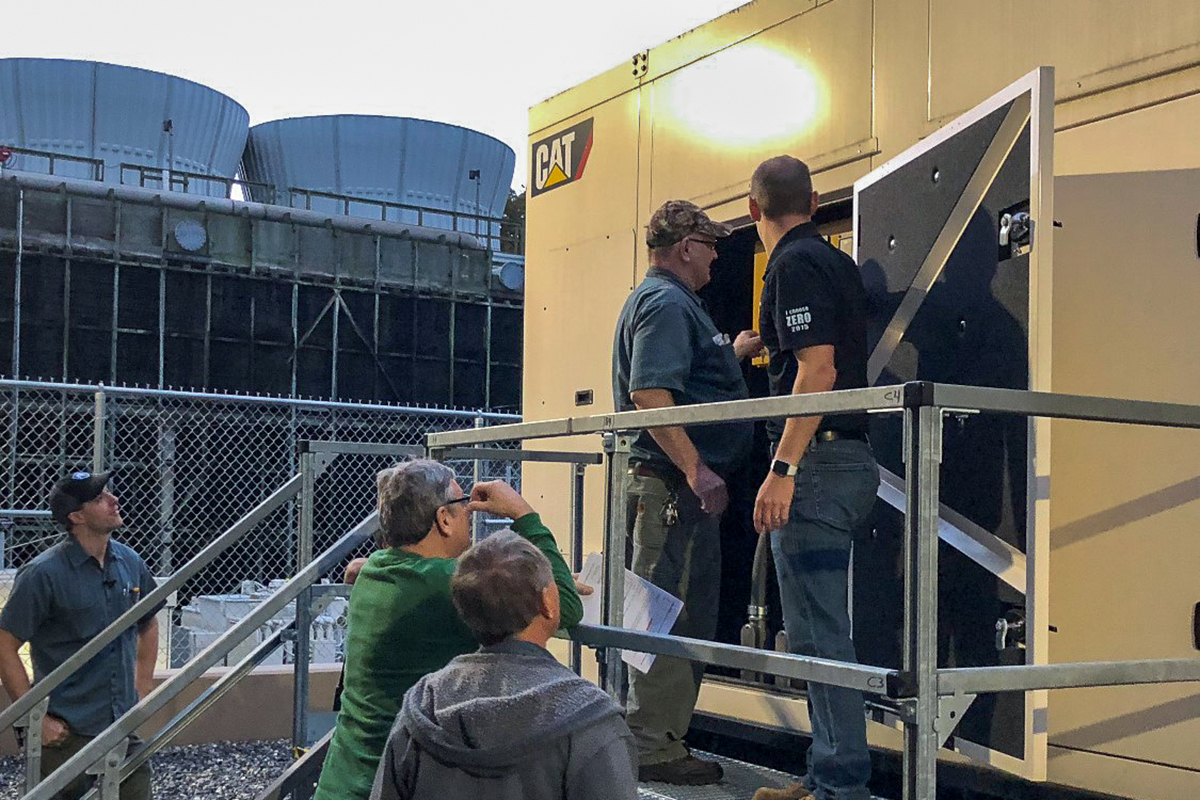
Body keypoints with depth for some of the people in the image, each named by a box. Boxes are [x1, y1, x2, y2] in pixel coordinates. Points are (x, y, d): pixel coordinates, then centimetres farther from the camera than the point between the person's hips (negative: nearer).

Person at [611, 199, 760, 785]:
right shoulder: (667, 303, -12)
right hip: (672, 481, -11)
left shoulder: (666, 301, 23)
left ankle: (662, 739, 21)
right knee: (670, 615, -7)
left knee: (687, 615, 14)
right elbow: (649, 393, -24)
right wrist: (695, 469, -26)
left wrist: (733, 353, 43)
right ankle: (651, 748, -2)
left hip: (684, 484, 11)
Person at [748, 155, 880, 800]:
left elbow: (817, 371, -20)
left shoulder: (794, 264, -10)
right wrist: (763, 341, 48)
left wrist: (783, 469, -22)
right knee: (818, 627, 14)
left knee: (817, 633, -7)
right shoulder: (837, 262, 19)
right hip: (851, 460, 10)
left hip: (818, 462, -10)